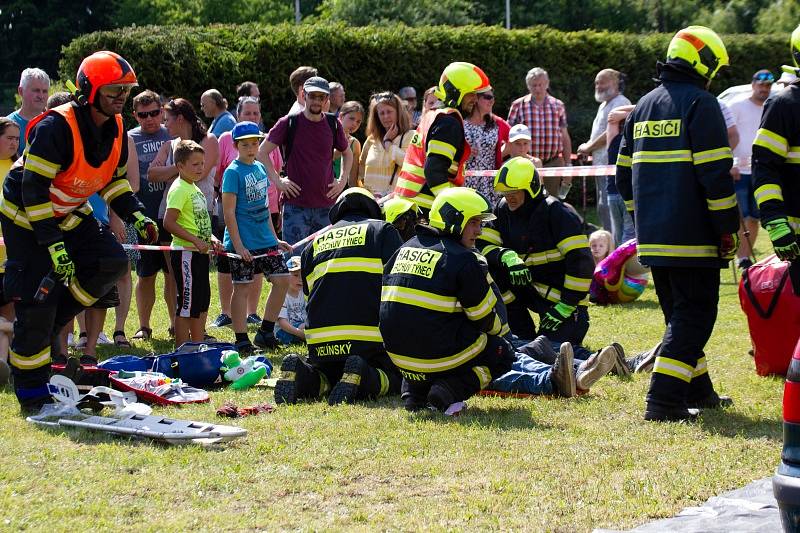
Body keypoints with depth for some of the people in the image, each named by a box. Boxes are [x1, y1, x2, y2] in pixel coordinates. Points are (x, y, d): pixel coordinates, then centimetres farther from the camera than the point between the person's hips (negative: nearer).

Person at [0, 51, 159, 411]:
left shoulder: (115, 129, -4)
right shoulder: (56, 127, -29)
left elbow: (114, 179, 10)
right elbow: (33, 188, -29)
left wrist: (136, 216, -7)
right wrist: (54, 245, -32)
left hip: (70, 215, 8)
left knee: (112, 263, -13)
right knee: (36, 304, -10)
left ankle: (52, 323, 1)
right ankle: (31, 392, 3)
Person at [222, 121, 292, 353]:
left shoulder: (260, 168, 12)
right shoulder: (233, 172, -10)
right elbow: (229, 213, -14)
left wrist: (275, 238, 18)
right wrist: (238, 245, -18)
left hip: (265, 240, 7)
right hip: (243, 243, -7)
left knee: (282, 279, 6)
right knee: (241, 287, -2)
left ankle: (265, 333, 16)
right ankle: (241, 341, 4)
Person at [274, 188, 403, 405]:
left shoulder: (315, 243, 22)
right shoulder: (383, 230, 10)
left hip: (320, 343, 4)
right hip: (369, 340, -4)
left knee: (328, 378, 25)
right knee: (393, 380, 13)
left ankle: (301, 374, -9)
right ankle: (360, 377, -20)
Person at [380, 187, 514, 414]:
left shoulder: (405, 249, 9)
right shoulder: (464, 261, -11)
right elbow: (485, 319, -4)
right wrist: (500, 328, 20)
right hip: (439, 355, -7)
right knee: (504, 354, 16)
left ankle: (414, 390, 13)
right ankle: (450, 390, -10)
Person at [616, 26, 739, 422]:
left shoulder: (642, 107, 15)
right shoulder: (700, 103, -9)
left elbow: (625, 173, 19)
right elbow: (716, 174, -15)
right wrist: (728, 229, -9)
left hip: (652, 237, 8)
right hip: (692, 237, -8)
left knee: (679, 314, 19)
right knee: (694, 316, -4)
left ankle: (697, 392, 26)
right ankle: (664, 400, -13)